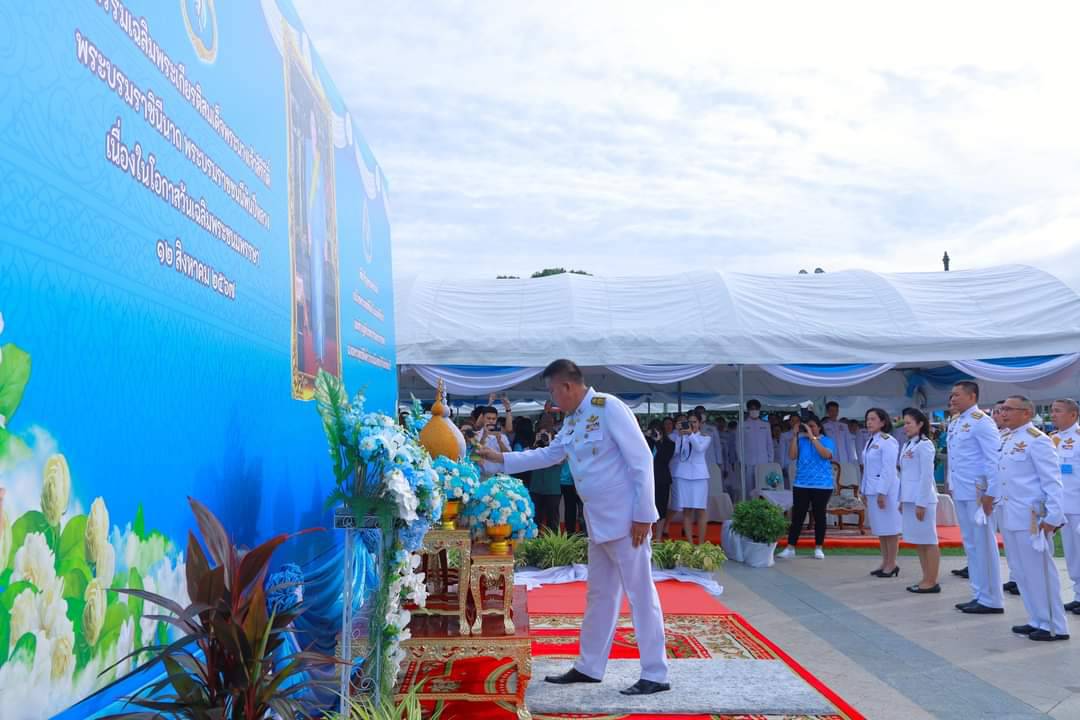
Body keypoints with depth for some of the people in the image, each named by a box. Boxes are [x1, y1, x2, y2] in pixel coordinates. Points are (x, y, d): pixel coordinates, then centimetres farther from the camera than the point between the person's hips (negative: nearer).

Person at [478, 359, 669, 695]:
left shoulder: (609, 408, -16)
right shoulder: (571, 420, 10)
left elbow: (641, 459, -17)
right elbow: (548, 454, 24)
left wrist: (643, 515, -18)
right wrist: (502, 458, 20)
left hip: (626, 518, -9)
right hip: (597, 521, 9)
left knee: (640, 594, -1)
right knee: (599, 595, 16)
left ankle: (655, 675, 8)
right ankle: (589, 667, 27)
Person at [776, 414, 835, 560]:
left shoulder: (827, 441, 0)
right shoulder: (800, 440, 4)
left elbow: (826, 454, -20)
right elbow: (792, 456, -9)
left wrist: (812, 437, -20)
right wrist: (794, 435, -13)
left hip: (822, 486, -1)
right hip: (801, 484, 1)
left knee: (819, 516, 6)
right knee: (797, 516, 2)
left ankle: (819, 548, 17)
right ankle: (790, 548, 5)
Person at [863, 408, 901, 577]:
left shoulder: (888, 441, -12)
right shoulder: (870, 441, 14)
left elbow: (889, 469, -18)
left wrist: (882, 492, -21)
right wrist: (864, 490, 16)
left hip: (886, 489, -9)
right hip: (872, 490, 9)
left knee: (890, 528, -1)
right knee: (880, 528, 13)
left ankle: (892, 564, 6)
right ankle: (885, 563, 20)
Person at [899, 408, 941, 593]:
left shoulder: (925, 445, -12)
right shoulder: (907, 445, 14)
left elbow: (926, 476, -17)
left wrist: (921, 503, -19)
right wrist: (902, 500, 15)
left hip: (922, 499, -9)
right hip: (910, 499, 9)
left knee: (929, 541, -2)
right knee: (918, 541, 12)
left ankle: (932, 582, 3)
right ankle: (926, 579, 19)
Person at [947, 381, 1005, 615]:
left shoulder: (981, 422, -12)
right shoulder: (954, 422, 13)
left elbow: (995, 457, -15)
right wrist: (951, 483, 13)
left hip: (978, 493, -9)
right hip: (960, 492, 9)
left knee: (984, 545, -2)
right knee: (970, 545, 14)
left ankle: (992, 601, 7)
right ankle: (979, 596, 24)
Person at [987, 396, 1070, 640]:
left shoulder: (1036, 440, -13)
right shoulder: (1009, 441, 14)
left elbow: (1052, 480, -16)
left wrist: (1052, 517, -19)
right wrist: (991, 494, 24)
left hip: (1032, 519, -9)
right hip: (1013, 517, 9)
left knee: (1040, 572, 0)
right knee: (1023, 573, 14)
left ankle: (1055, 627, 11)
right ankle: (1037, 621, 24)